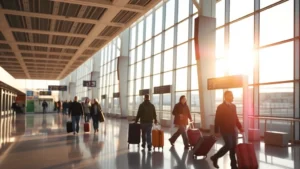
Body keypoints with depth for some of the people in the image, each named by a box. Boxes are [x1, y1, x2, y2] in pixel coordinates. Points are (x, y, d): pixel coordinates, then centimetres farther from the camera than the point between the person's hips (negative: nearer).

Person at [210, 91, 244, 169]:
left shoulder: (233, 106, 11)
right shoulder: (221, 107, -9)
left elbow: (235, 118, 18)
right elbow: (217, 120, -9)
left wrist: (240, 127, 8)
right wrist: (216, 131, -12)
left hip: (232, 130, 6)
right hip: (225, 130, -6)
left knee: (233, 146, 6)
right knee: (229, 145, -12)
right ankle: (215, 157, 6)